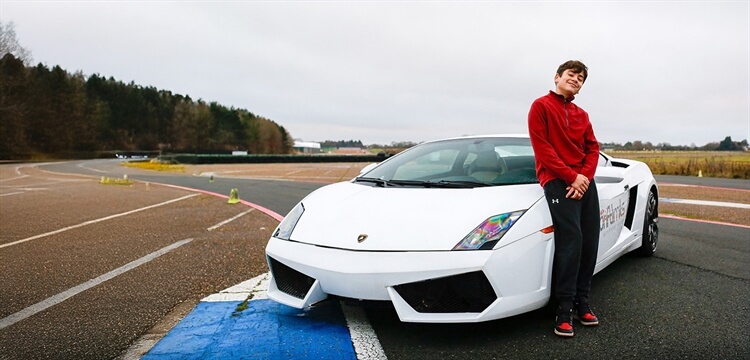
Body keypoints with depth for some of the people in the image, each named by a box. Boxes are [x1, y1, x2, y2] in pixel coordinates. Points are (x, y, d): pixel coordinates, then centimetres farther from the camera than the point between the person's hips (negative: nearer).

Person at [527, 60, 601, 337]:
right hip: (558, 181, -6)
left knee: (589, 242, 2)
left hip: (584, 182, 6)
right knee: (571, 239, -16)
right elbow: (542, 148, -9)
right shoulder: (541, 106, 1)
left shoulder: (582, 115, 19)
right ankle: (564, 310, -9)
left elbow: (592, 148, 12)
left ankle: (582, 303, 13)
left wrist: (585, 175, -7)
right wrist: (571, 176, -13)